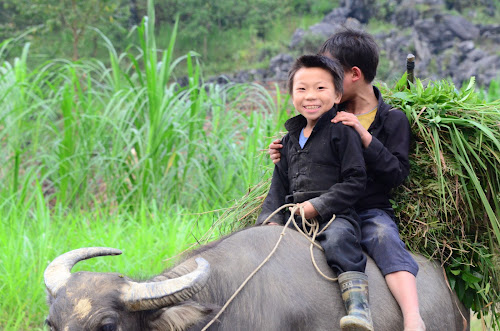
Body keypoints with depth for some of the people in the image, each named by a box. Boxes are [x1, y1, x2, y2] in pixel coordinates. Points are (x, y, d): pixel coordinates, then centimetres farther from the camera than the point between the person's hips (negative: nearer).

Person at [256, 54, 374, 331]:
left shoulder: (342, 133, -2)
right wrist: (271, 219, 5)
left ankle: (358, 305, -46)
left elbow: (355, 180, -8)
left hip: (336, 214, -7)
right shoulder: (291, 139, 19)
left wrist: (317, 205, -14)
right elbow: (279, 186, 22)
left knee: (338, 238, -36)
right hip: (296, 217, 7)